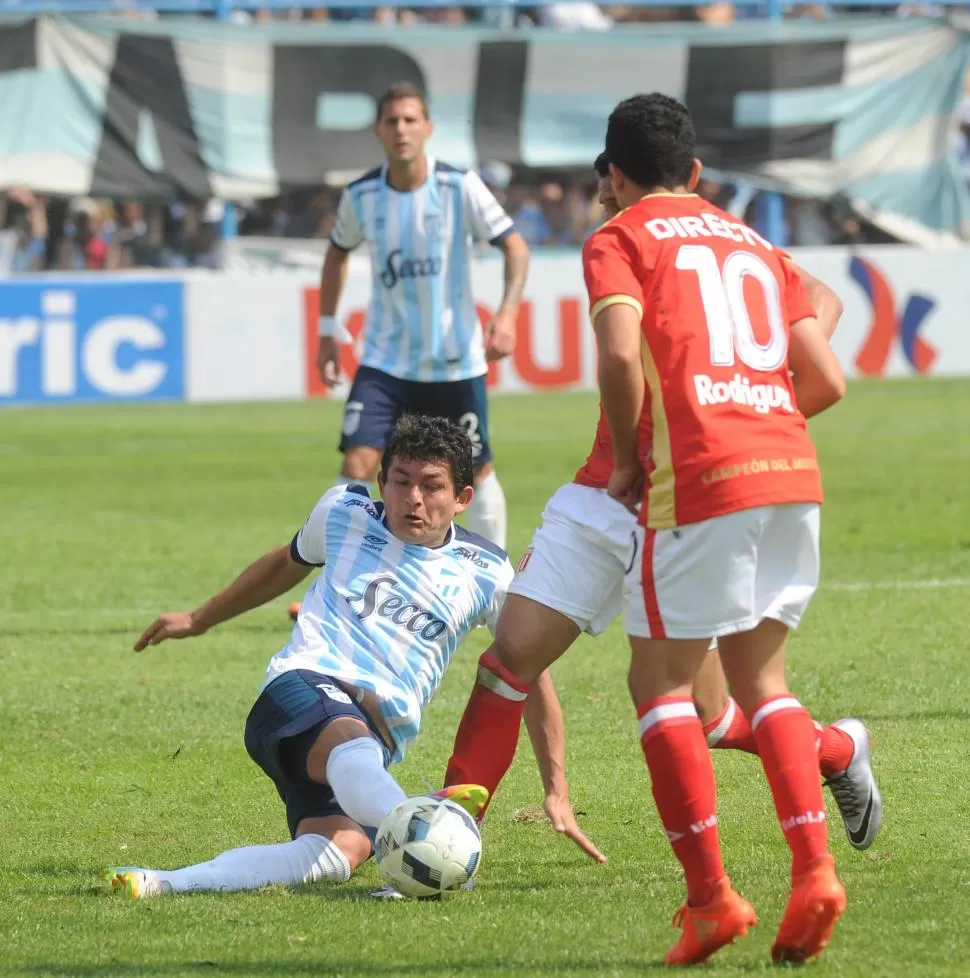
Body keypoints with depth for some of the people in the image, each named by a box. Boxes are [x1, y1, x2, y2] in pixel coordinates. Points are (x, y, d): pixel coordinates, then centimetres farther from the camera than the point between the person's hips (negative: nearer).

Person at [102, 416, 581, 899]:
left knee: (339, 855, -34)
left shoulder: (484, 573, 12)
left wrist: (557, 791, 15)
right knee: (352, 744, -42)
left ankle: (163, 883, -47)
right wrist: (198, 619, 46)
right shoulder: (344, 513, 15)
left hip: (382, 739, 1)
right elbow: (289, 561, 35)